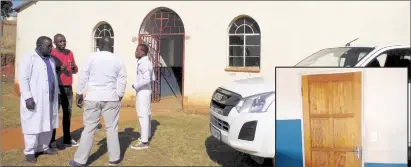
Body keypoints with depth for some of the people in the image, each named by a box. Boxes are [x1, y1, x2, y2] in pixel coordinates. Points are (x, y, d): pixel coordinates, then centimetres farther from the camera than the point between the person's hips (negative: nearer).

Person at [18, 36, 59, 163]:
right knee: (33, 126, 1)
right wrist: (28, 97, -18)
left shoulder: (51, 60, 15)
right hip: (34, 100, -7)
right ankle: (30, 151, 14)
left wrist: (57, 93, 14)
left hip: (49, 99, 7)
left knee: (48, 124, 12)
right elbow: (23, 79, -12)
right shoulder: (29, 58, -7)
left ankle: (43, 147, 26)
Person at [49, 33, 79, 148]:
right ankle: (51, 140, 1)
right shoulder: (51, 53, -5)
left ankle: (67, 139, 14)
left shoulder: (69, 53, 12)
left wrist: (74, 67, -6)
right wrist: (59, 69, -24)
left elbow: (75, 71, 16)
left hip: (68, 87, 6)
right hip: (56, 87, -6)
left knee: (68, 112, 8)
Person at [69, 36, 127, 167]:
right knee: (111, 128, 8)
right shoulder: (118, 60, 3)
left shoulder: (91, 57, -1)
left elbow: (83, 77, 0)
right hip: (111, 98, 1)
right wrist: (119, 97, 14)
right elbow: (122, 81, 4)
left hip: (93, 97, -1)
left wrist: (79, 94, 9)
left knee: (89, 128, 5)